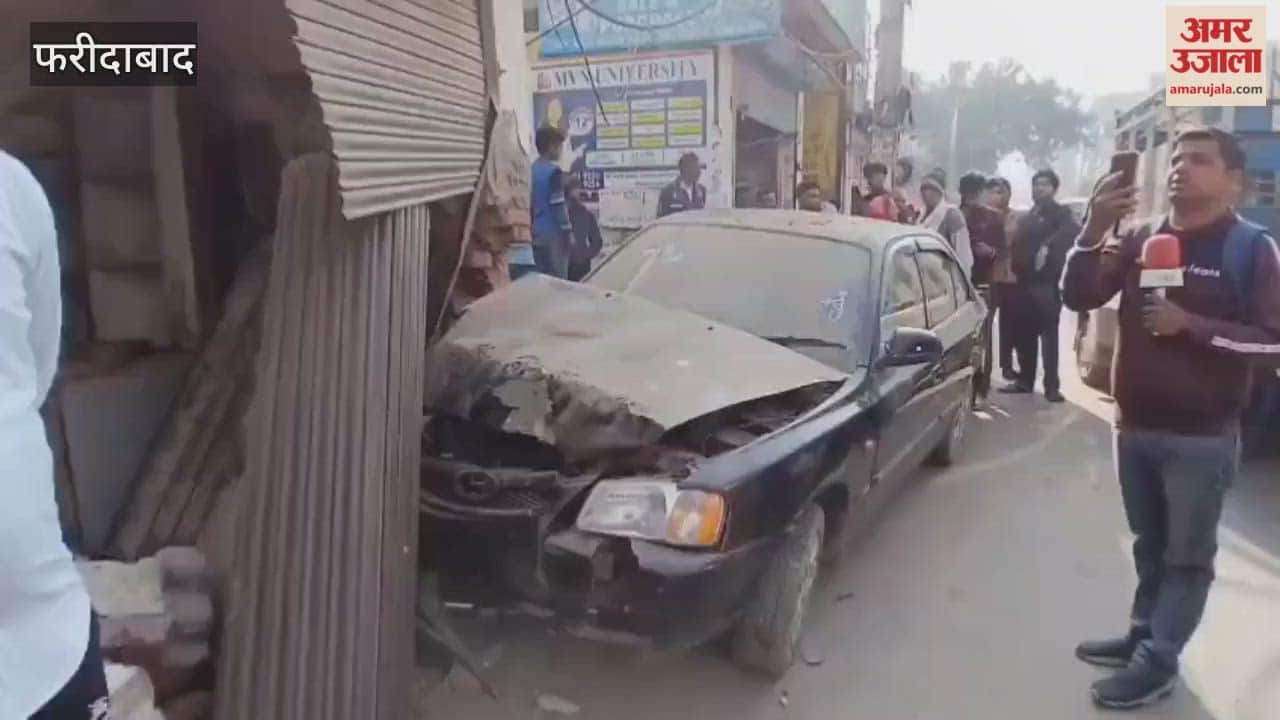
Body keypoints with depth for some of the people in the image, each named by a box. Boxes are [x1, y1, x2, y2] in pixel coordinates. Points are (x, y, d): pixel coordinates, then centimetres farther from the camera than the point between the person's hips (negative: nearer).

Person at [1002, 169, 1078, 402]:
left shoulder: (1061, 213, 3)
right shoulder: (1027, 217, 24)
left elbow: (1072, 230, -18)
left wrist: (1049, 246, -27)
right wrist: (1013, 270, 4)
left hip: (1046, 283, -6)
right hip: (1023, 283, 6)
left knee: (1048, 335, -8)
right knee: (1022, 335, 7)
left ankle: (1052, 386, -8)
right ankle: (1025, 380, 16)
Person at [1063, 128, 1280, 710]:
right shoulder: (1141, 238, 6)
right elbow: (1079, 297, -2)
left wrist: (1191, 326, -21)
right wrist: (1095, 229, -14)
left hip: (1202, 437, -4)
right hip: (1134, 427, 5)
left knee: (1187, 555, 6)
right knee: (1150, 546, 18)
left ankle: (1158, 660, 15)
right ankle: (1142, 633, 31)